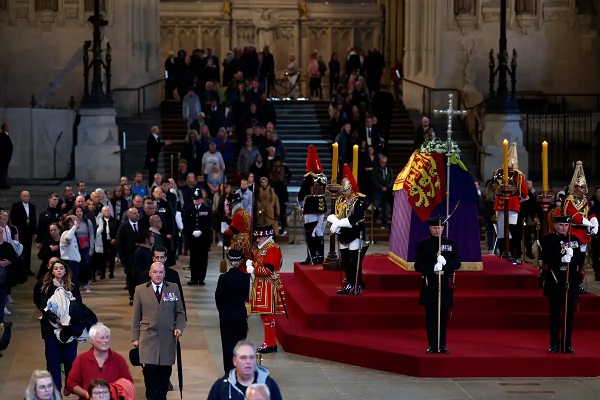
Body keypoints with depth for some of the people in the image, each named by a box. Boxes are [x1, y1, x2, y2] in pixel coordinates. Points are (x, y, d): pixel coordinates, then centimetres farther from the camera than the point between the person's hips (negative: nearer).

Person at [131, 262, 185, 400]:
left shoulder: (173, 288, 8)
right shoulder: (140, 290, 5)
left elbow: (180, 312, 12)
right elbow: (136, 316, 7)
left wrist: (179, 327, -4)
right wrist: (135, 337, 3)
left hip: (168, 337, 1)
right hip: (148, 337, -1)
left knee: (165, 370, 2)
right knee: (150, 369, -9)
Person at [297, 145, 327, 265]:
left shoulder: (308, 178, -12)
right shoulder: (323, 178, 6)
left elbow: (302, 193, -10)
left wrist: (301, 204, 10)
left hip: (310, 208, -6)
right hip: (322, 206, 6)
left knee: (310, 233, -3)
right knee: (319, 232, 11)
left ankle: (312, 257, -5)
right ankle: (320, 256, 14)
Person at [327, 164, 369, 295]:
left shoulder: (360, 200, -13)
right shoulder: (340, 200, 11)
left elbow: (355, 219, -23)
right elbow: (333, 214, 8)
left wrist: (338, 223, -21)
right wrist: (335, 222, -16)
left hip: (355, 235, -7)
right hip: (343, 236, 7)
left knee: (355, 262, -5)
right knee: (346, 262, 11)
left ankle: (358, 286, 3)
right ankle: (349, 285, 20)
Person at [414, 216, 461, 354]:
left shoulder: (451, 243, 8)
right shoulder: (423, 244, 3)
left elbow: (457, 264, 4)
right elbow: (418, 266, -2)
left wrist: (445, 262, -16)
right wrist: (433, 269, -17)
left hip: (445, 284, 1)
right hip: (429, 284, -1)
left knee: (443, 314, 2)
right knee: (430, 314, -1)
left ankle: (442, 345, 8)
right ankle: (432, 345, 4)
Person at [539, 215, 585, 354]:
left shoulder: (575, 239, 10)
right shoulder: (547, 240, 2)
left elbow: (580, 259, 0)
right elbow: (547, 259, -13)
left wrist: (571, 256, -20)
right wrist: (563, 258, -25)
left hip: (571, 282, 2)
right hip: (554, 283, -2)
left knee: (569, 315, 3)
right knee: (555, 315, 3)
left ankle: (567, 345, 7)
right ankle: (554, 345, 10)